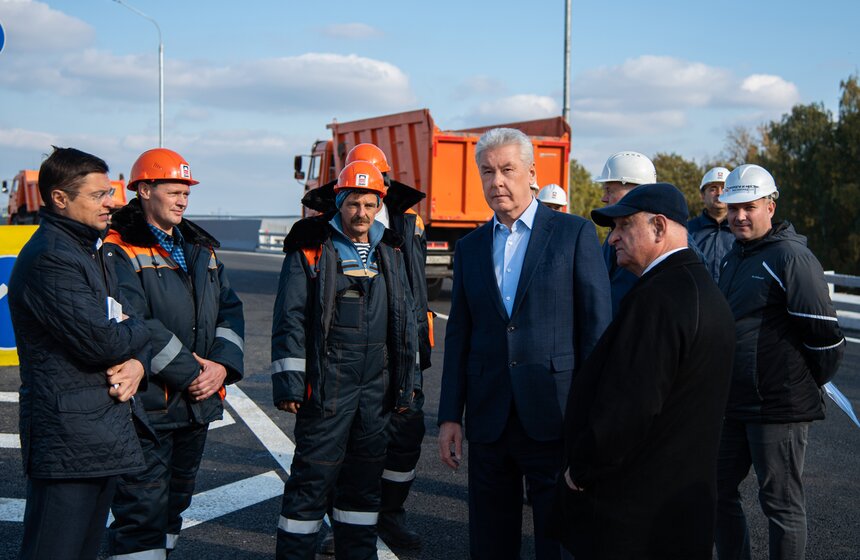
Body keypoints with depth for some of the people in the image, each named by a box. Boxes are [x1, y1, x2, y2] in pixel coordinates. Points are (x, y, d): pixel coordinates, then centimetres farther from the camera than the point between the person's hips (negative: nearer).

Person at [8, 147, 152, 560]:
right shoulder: (51, 259, -16)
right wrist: (139, 329, -1)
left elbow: (125, 327, 16)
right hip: (68, 437, -10)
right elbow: (100, 342, -22)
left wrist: (137, 363, -6)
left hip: (105, 435, 10)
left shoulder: (90, 251, 17)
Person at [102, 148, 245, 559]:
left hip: (198, 401, 8)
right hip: (147, 402, -7)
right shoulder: (119, 251, -9)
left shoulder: (201, 249, 15)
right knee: (142, 507, -5)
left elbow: (229, 310, 11)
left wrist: (222, 364, -6)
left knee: (176, 496, 19)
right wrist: (188, 372, -18)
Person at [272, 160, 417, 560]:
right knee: (312, 478, -2)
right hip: (326, 387, -5)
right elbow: (290, 318, -6)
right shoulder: (310, 250, -2)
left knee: (364, 480, 13)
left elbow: (404, 322, 16)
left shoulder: (389, 254, 12)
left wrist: (404, 384, 13)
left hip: (376, 388, 5)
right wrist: (288, 382, -12)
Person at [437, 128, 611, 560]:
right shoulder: (469, 248, 12)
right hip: (488, 421, 4)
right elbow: (458, 336, 12)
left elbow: (596, 326, -3)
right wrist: (450, 416, 7)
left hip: (553, 417, -4)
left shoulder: (574, 233, -1)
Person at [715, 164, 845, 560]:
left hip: (779, 407, -9)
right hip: (733, 404, 9)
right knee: (719, 490, 16)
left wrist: (809, 384, -4)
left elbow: (825, 334, -16)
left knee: (781, 503, 3)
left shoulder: (791, 257, -14)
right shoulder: (733, 258, 13)